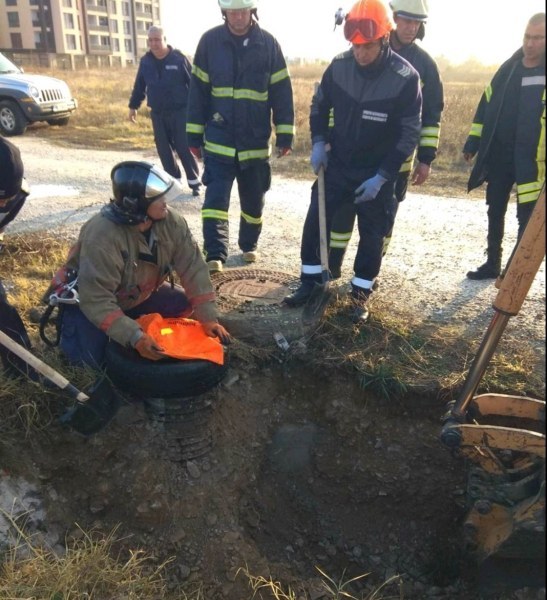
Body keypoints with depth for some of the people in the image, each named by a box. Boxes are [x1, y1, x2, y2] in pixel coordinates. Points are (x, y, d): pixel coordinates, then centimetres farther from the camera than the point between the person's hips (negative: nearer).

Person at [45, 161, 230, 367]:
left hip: (138, 293, 5)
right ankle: (70, 322, 13)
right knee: (99, 358, -16)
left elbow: (193, 267, -19)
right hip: (89, 299, -5)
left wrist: (208, 318, -25)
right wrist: (135, 337, -45)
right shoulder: (102, 237, -38)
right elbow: (97, 301, -38)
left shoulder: (171, 222, -21)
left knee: (185, 305, -6)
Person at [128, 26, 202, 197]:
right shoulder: (145, 61, 7)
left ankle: (194, 182, 4)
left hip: (180, 112, -4)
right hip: (157, 114, 5)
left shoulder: (179, 58, -5)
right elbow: (139, 86, 17)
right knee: (164, 150, 6)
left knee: (184, 148, -5)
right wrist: (133, 106, 18)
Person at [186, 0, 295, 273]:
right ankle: (215, 255, -7)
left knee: (253, 199, 12)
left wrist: (284, 134, -3)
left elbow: (281, 92, 1)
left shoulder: (268, 43, -1)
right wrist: (194, 135, 1)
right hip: (218, 141, 0)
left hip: (256, 142, 1)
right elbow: (198, 90, 2)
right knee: (216, 198, -10)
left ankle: (249, 245, 31)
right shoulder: (210, 41, -1)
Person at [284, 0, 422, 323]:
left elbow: (409, 135, -13)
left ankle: (361, 295, 21)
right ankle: (310, 282, 22)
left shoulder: (405, 78, -17)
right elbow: (319, 106, 9)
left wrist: (381, 177, -17)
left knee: (372, 236, 5)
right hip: (337, 165, 3)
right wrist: (318, 142, -5)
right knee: (315, 222, 4)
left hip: (377, 174, -3)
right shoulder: (339, 66, -8)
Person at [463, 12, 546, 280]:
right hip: (497, 156, 5)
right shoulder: (509, 67, 7)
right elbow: (486, 105, 13)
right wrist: (473, 142, 10)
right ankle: (493, 263, 27)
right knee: (495, 212, 13)